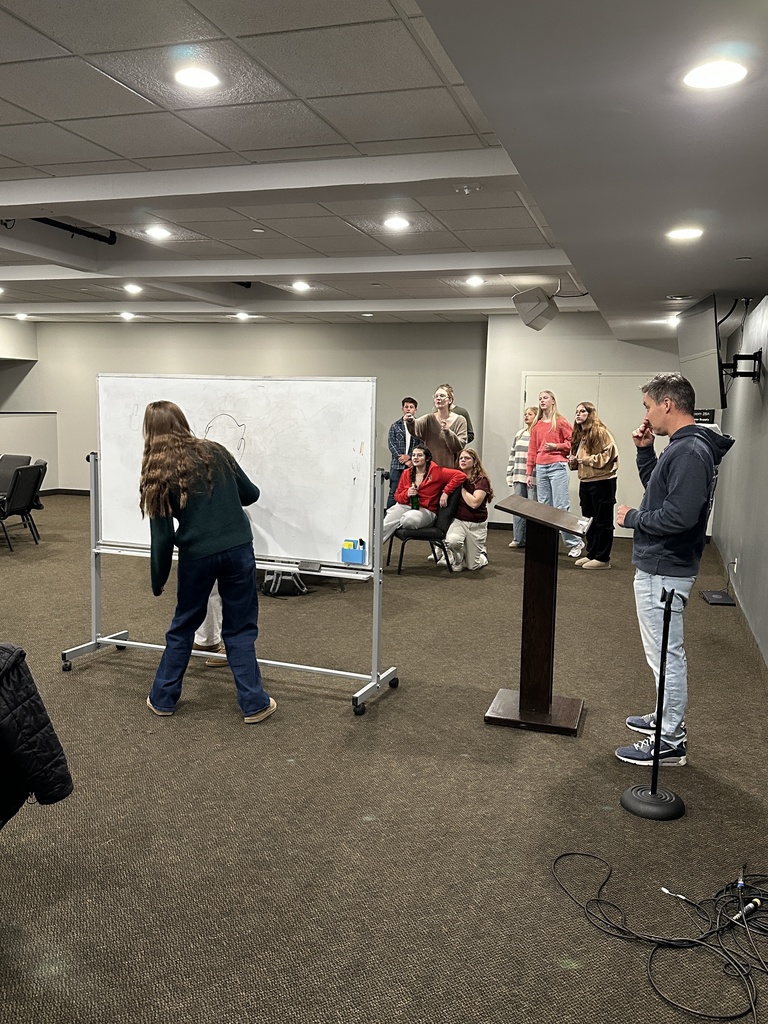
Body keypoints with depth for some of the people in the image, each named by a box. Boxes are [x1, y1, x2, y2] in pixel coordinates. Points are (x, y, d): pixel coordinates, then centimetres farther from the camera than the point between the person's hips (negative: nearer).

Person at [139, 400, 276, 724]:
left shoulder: (158, 474, 1)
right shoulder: (214, 452, 6)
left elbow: (162, 537, -2)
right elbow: (251, 494, 13)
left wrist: (157, 581, 9)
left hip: (197, 555, -1)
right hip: (238, 549, 1)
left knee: (183, 626, 19)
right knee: (240, 629, 12)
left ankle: (162, 699, 28)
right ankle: (254, 703, 11)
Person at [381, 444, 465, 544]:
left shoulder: (437, 472, -1)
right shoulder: (407, 474, 12)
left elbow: (461, 476, -10)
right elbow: (397, 497, 15)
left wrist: (445, 492, -13)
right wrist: (407, 494, -8)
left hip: (426, 510, -3)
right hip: (405, 506, 3)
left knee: (409, 519, -37)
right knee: (385, 525, -27)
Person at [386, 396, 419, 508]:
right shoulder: (395, 426, 9)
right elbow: (391, 444, 2)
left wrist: (409, 456, -10)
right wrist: (404, 460, -7)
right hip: (397, 465, 0)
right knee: (394, 492, 0)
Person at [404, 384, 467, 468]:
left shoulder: (460, 421, 2)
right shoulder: (429, 419, 5)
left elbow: (460, 447, -7)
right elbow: (415, 429, -16)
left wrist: (447, 431, -21)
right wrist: (410, 421, -38)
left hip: (450, 468, -1)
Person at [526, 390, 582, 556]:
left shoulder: (560, 422, 1)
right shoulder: (536, 425, 16)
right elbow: (532, 450, 15)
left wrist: (556, 446, -13)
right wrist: (530, 473, 13)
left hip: (557, 466, -5)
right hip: (540, 468, 6)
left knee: (561, 507, -9)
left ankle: (575, 542, 0)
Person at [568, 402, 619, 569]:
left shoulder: (600, 431, -11)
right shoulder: (578, 434, 15)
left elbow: (610, 454, -19)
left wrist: (589, 459, -17)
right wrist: (573, 461, 3)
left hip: (602, 482, -9)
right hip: (585, 482, 9)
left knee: (603, 521, -1)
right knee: (589, 520, 14)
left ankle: (603, 558, 4)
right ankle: (591, 554, 23)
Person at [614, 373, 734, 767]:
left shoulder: (690, 452, -21)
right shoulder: (682, 446, 10)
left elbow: (679, 515, -30)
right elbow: (657, 489, 23)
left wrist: (633, 518, -15)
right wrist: (644, 450, 9)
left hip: (663, 571, -11)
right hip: (659, 566, 11)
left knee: (666, 654, -1)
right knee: (665, 652, 21)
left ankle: (670, 742, 10)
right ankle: (668, 719, 36)